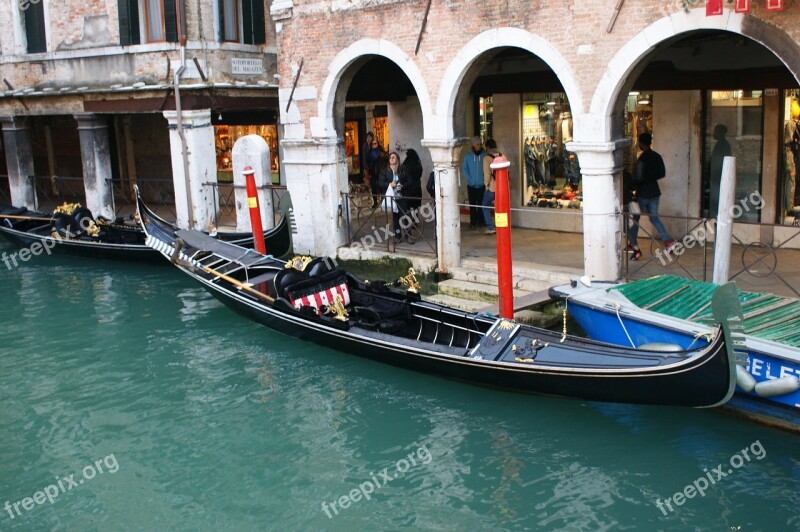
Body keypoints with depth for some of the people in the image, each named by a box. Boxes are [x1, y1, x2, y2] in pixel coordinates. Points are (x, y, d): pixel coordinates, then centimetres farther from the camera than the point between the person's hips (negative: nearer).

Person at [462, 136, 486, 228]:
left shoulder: (485, 155, -3)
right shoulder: (468, 156, 1)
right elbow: (464, 169, 5)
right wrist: (469, 178, -7)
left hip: (482, 185, -1)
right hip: (471, 185, 1)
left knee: (481, 204, 4)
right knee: (472, 204, 4)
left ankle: (480, 221, 15)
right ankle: (473, 222, 11)